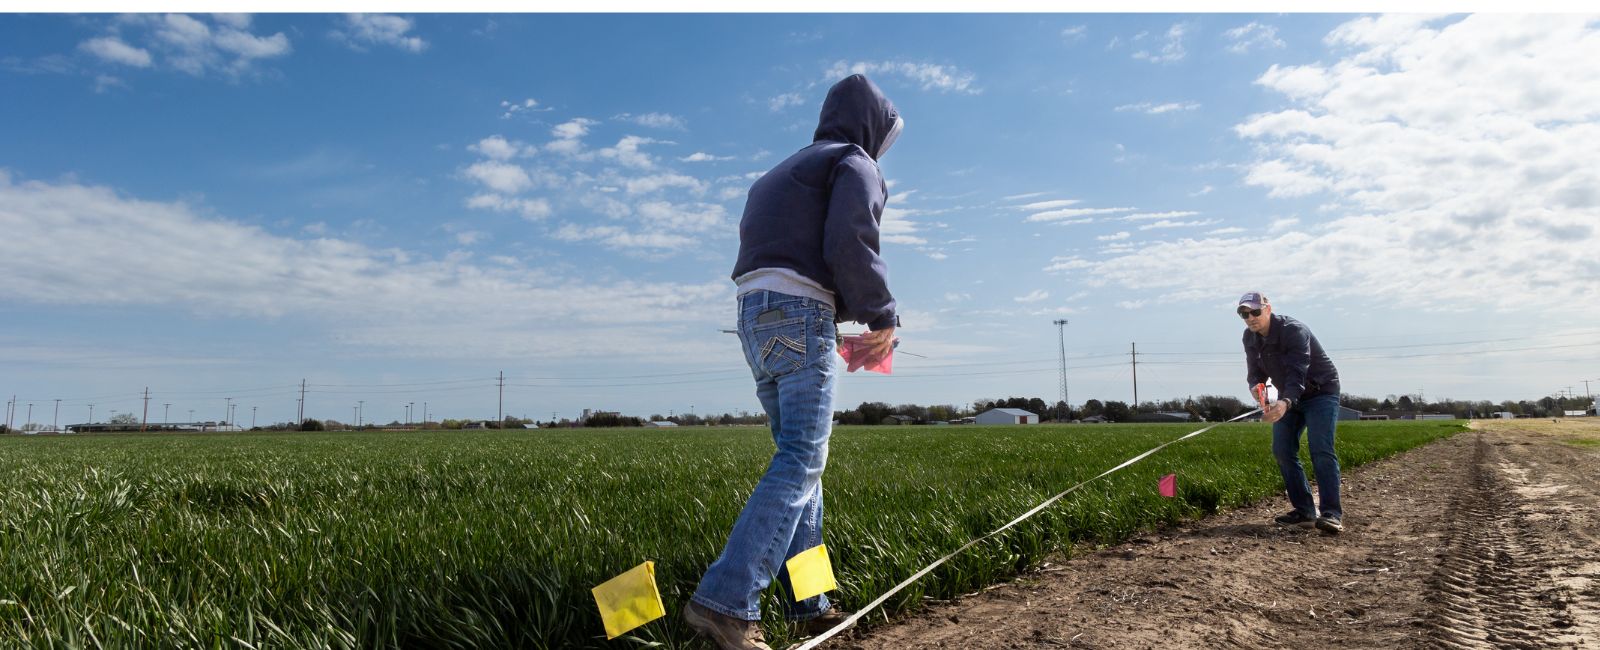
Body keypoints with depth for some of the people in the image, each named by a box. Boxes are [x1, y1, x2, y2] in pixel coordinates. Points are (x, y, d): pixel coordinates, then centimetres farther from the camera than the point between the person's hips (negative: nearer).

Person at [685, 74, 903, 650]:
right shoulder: (855, 163, 3)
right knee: (801, 461, -12)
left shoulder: (786, 172, 29)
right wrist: (882, 317, -3)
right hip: (800, 311, -9)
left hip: (754, 314, 9)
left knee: (799, 458, 11)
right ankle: (726, 602, -21)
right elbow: (849, 244, -14)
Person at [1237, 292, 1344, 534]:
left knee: (1321, 450, -20)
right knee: (1282, 450, -2)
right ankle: (1304, 510, 5)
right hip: (1288, 398, 7)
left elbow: (1297, 373, -38)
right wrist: (1256, 386, -26)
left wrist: (1285, 402, -56)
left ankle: (1332, 513, -21)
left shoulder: (1294, 331, -28)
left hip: (1320, 392, -7)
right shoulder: (1250, 338, -4)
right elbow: (1255, 371, 0)